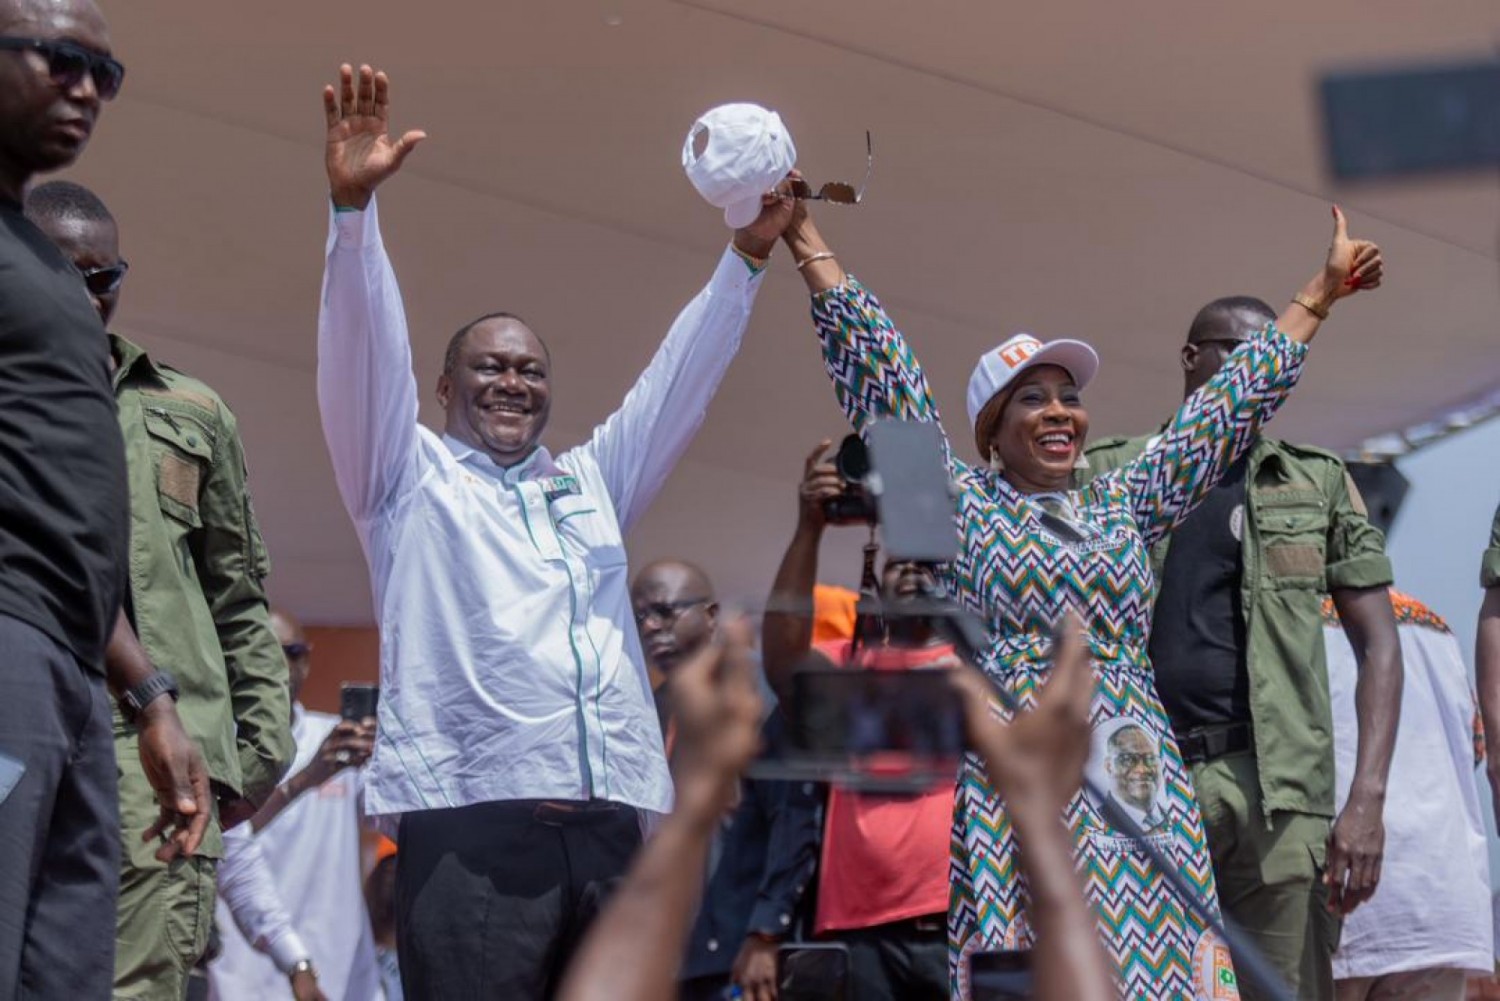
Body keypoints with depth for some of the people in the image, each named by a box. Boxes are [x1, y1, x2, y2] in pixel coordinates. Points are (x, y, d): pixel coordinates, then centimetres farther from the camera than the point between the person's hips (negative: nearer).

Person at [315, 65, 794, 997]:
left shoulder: (591, 482, 28)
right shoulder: (411, 475, 16)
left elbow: (680, 380, 23)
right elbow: (365, 351, 3)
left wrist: (746, 255, 13)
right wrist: (354, 206, -10)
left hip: (609, 822, 5)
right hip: (470, 817, -4)